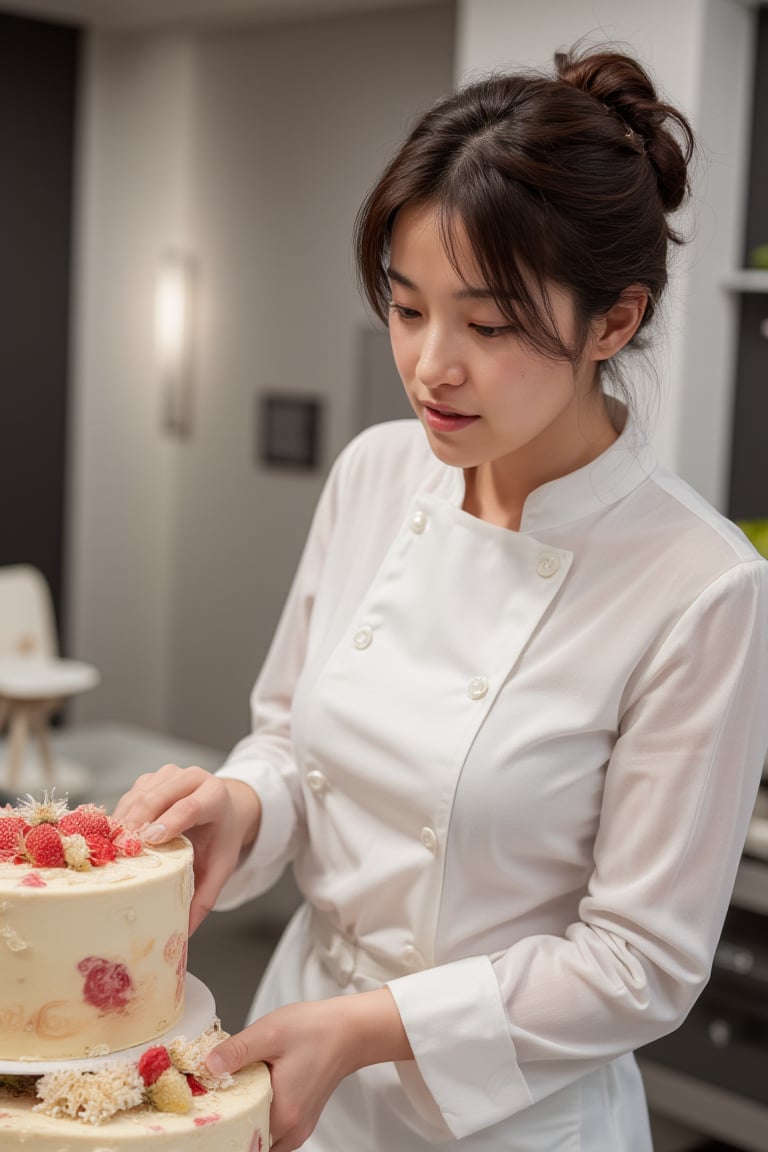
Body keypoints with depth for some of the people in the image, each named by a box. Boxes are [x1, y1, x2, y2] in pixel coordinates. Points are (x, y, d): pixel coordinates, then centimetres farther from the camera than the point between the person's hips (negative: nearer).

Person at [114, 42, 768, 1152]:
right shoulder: (375, 473, -6)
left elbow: (640, 964, -17)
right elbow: (293, 730, 5)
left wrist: (364, 1029, -22)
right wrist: (241, 802, -15)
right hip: (297, 1056, 5)